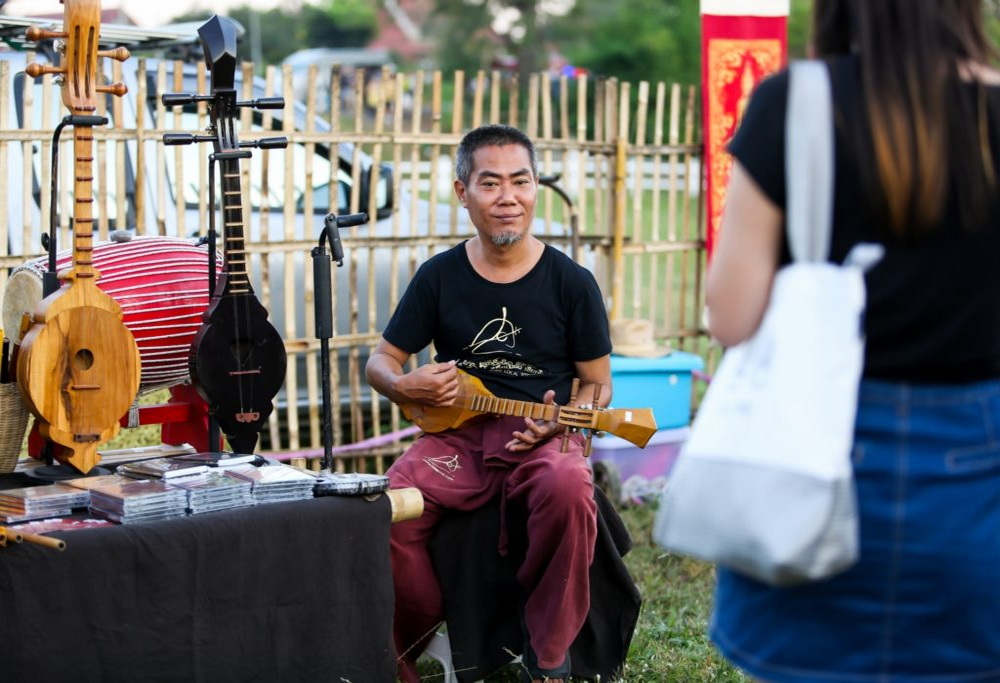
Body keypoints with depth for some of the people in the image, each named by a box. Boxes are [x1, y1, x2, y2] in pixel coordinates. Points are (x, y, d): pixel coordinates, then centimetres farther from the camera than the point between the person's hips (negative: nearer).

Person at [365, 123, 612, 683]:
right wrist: (403, 386, -10)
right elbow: (381, 362, 14)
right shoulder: (440, 276, 7)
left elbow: (597, 385, 7)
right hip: (457, 436, 2)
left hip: (543, 440, -2)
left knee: (569, 491, -37)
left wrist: (559, 424, -13)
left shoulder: (571, 281, 2)